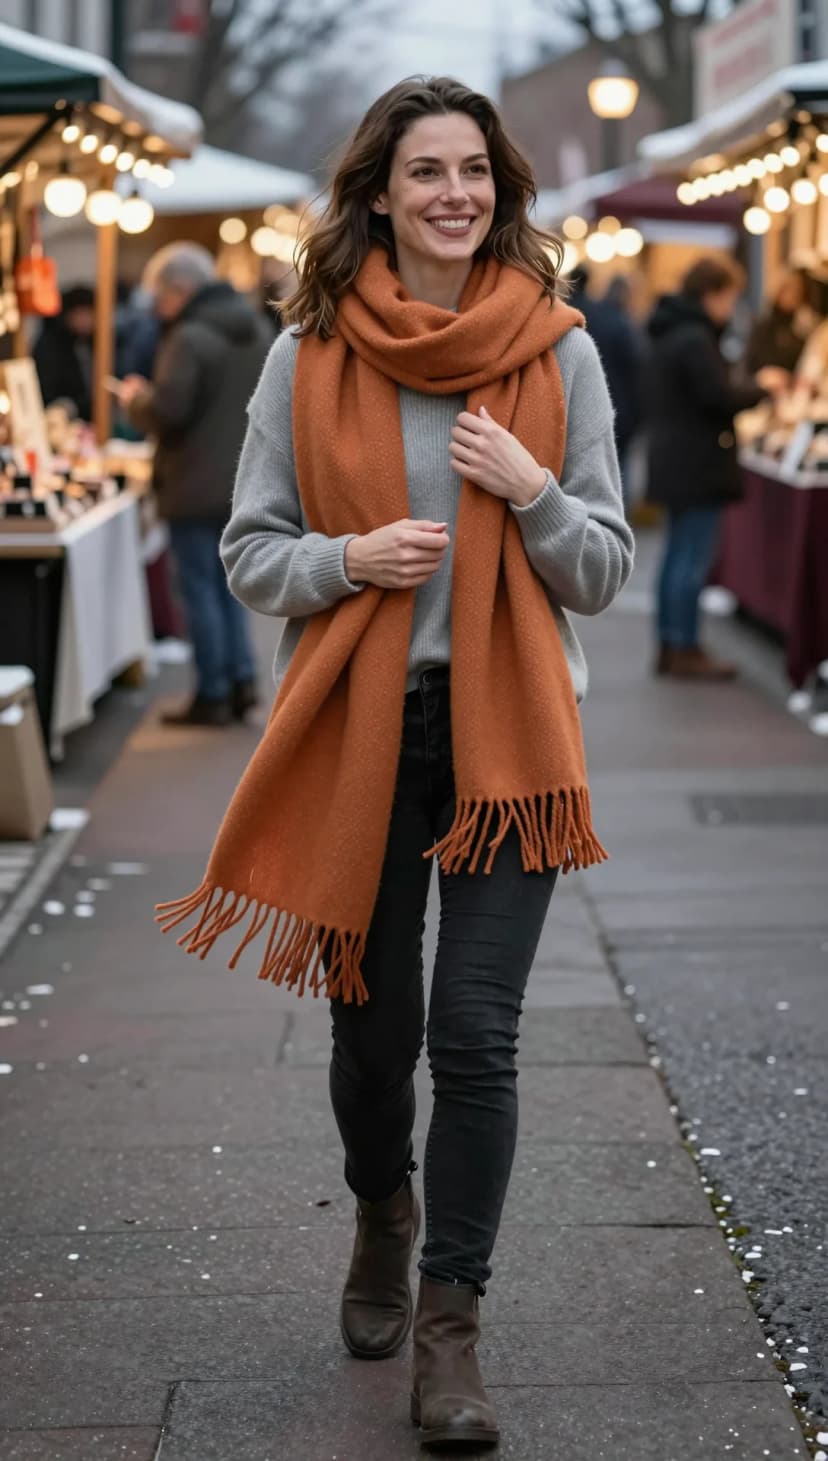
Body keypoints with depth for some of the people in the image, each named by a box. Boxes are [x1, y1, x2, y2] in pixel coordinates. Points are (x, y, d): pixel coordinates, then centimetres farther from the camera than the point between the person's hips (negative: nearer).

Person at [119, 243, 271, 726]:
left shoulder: (189, 338, -17)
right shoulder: (260, 331, 10)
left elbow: (167, 414, -22)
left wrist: (136, 400, -3)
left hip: (197, 490, -8)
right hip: (245, 483, 8)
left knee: (202, 590, 0)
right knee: (228, 585, 18)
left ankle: (213, 696, 4)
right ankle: (242, 677, 10)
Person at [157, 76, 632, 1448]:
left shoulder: (558, 352, 1)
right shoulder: (310, 355, 0)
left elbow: (604, 569, 4)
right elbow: (249, 552, 4)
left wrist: (534, 493, -15)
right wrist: (350, 559, -15)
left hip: (505, 729, -1)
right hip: (358, 722, 1)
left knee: (475, 1032, -7)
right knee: (373, 1022, 13)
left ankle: (449, 1323, 4)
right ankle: (384, 1215, 43)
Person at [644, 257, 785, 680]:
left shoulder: (669, 334, 14)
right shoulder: (696, 339, -19)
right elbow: (720, 397, -23)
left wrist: (746, 390, 14)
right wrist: (761, 386, -6)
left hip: (674, 462, 11)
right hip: (699, 465, -11)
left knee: (678, 555, 14)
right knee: (693, 558, -6)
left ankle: (670, 646, 19)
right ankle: (686, 650, -2)